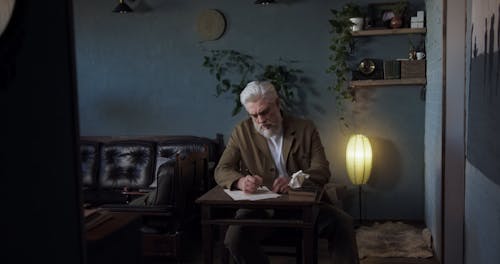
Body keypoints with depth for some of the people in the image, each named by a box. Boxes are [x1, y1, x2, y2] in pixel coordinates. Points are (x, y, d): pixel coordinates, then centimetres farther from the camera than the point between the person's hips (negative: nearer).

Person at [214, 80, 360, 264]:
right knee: (235, 238, -29)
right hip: (260, 207, 0)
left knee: (343, 223, -23)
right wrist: (240, 181, -23)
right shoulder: (241, 133, 5)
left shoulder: (305, 129, 6)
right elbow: (221, 171, 2)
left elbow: (322, 170, 0)